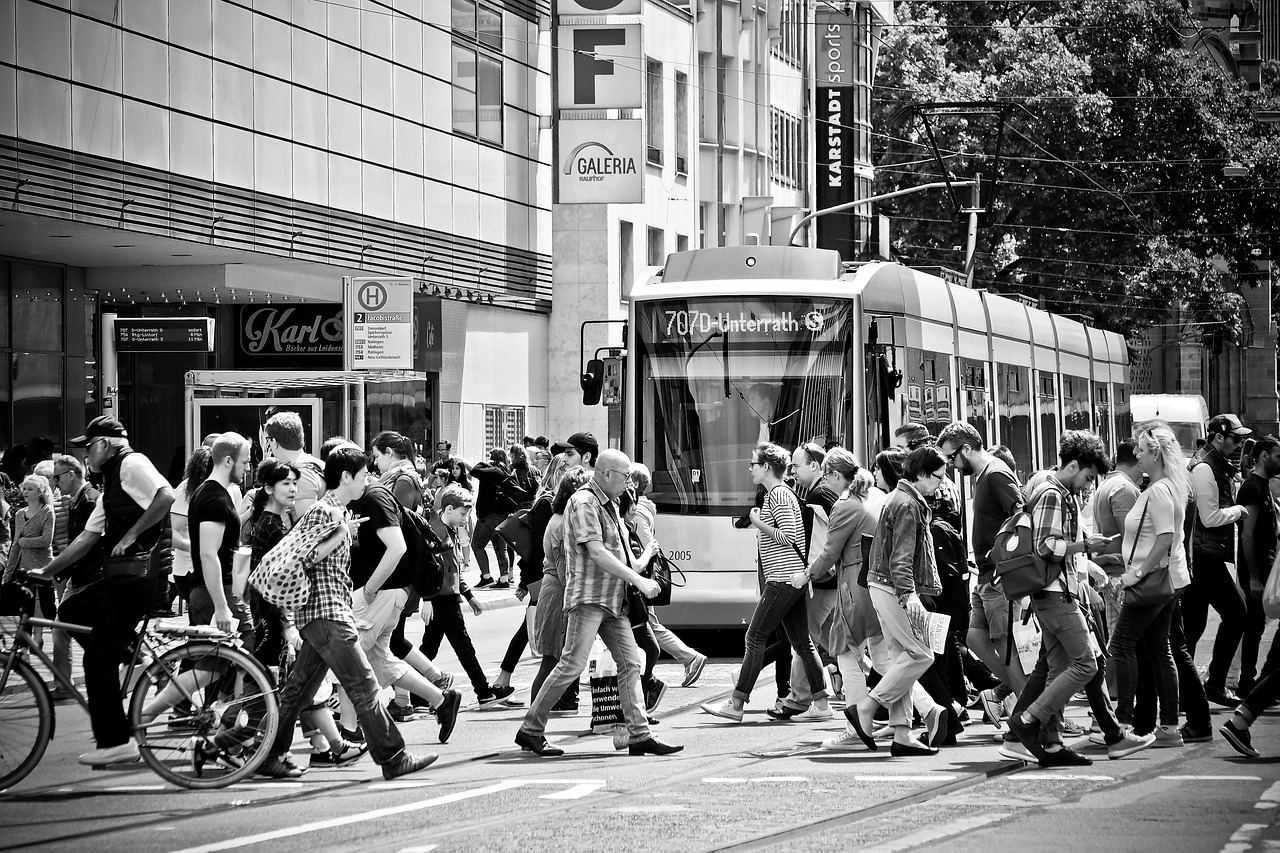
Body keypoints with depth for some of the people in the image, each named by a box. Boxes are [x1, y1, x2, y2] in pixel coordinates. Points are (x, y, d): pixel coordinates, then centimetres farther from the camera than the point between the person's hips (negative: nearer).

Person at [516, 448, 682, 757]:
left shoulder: (609, 503, 18)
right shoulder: (584, 502, -13)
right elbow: (596, 553, -21)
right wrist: (638, 580, -20)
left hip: (613, 599, 10)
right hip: (588, 596, -10)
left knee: (630, 662, 3)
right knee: (572, 664, -11)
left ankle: (640, 735, 2)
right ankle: (530, 730, -4)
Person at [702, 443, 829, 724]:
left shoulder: (778, 495, -12)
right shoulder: (779, 494, 19)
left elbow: (789, 537, -19)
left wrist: (758, 524, -12)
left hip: (782, 579, -10)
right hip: (794, 579, 10)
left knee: (755, 637, -8)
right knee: (802, 642, 9)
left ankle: (736, 704, -7)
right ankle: (821, 703, 7)